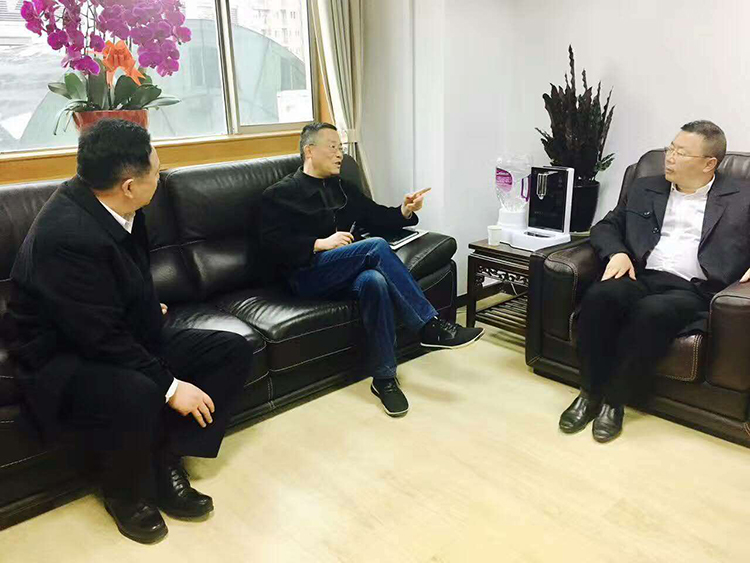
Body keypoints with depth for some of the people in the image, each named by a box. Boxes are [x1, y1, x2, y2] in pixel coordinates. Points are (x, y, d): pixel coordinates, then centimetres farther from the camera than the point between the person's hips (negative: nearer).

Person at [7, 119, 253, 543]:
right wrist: (169, 386, -24)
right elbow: (102, 338, -27)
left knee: (233, 350, -3)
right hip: (67, 357, -9)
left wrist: (147, 308, 27)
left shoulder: (102, 202, -4)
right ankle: (127, 492, -6)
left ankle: (166, 461, 1)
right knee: (136, 394, -40)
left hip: (124, 334, 9)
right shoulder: (67, 236, -30)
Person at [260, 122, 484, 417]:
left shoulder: (343, 188, 26)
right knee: (376, 247, -30)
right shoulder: (279, 194, 8)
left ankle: (383, 378, -29)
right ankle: (430, 325, -28)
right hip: (307, 274, -4)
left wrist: (405, 211, 2)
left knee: (374, 280, -35)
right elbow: (273, 244, -5)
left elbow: (376, 218, 22)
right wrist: (320, 243, -16)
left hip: (345, 274, 5)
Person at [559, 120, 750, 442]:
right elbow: (605, 227, 20)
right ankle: (590, 392, -16)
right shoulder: (644, 189, 21)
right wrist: (617, 252, -1)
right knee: (599, 295, -31)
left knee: (652, 311, -37)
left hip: (693, 291, -3)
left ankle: (615, 398, -19)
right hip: (641, 277, 3)